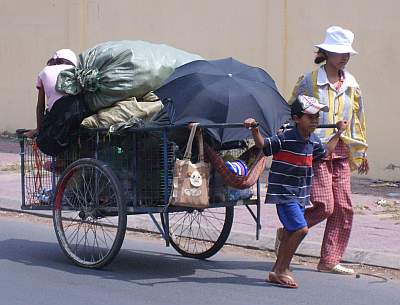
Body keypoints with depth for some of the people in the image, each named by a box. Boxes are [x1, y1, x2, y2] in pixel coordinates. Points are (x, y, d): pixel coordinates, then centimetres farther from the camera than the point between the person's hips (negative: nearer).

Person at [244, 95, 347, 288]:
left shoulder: (313, 141, 7)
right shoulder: (286, 138, -16)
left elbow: (324, 152, 27)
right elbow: (263, 145, -11)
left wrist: (338, 133, 30)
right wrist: (254, 130, -27)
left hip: (300, 194, 8)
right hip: (283, 193, -8)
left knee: (291, 233, 12)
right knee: (301, 229, -17)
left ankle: (277, 272, 23)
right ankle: (282, 270, -5)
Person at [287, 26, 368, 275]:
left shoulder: (351, 84, 11)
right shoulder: (309, 81, -5)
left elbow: (358, 120, 19)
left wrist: (361, 153, 20)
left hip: (341, 153, 6)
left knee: (344, 208, 1)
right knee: (324, 206, -12)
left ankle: (330, 261, 11)